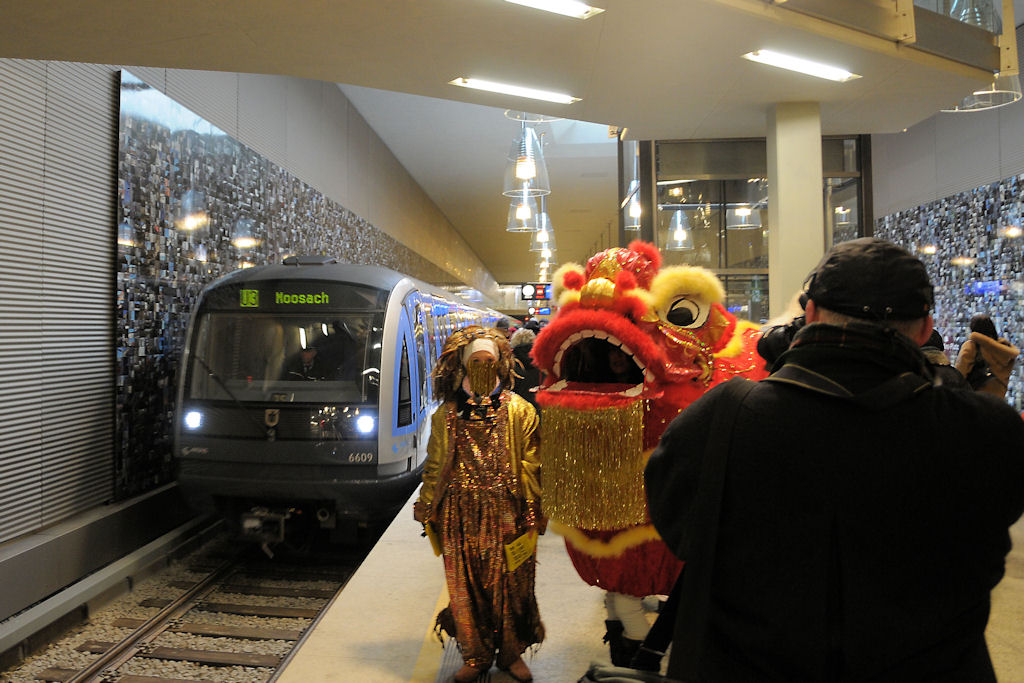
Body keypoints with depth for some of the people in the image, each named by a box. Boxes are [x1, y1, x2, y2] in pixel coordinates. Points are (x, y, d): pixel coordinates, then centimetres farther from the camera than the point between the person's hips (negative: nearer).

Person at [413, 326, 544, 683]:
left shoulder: (520, 412, 1)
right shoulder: (446, 415, 7)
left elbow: (530, 467, 0)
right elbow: (434, 467, 12)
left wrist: (531, 512, -2)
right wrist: (428, 509, 12)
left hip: (506, 516, -1)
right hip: (460, 516, 2)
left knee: (510, 582, 6)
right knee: (465, 585, 7)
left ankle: (511, 653, 26)